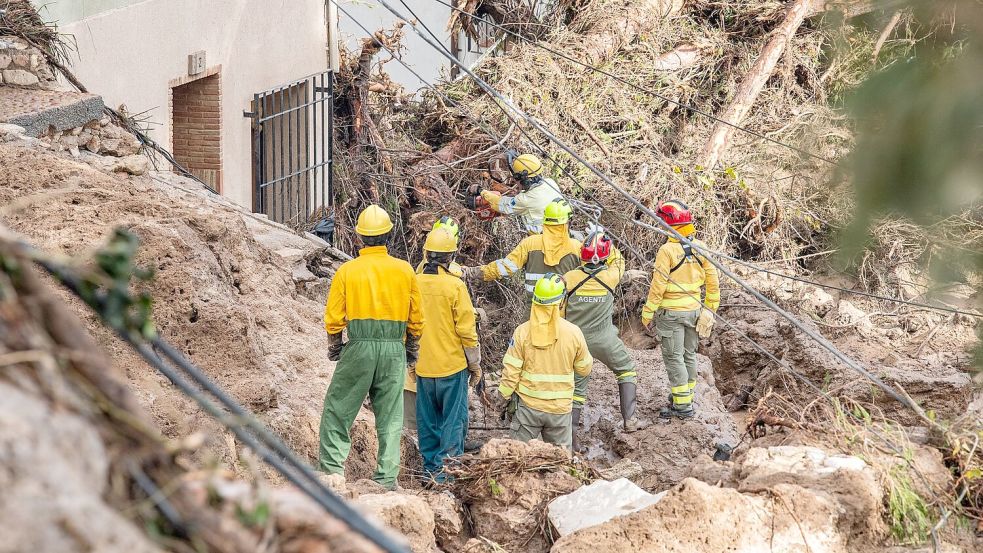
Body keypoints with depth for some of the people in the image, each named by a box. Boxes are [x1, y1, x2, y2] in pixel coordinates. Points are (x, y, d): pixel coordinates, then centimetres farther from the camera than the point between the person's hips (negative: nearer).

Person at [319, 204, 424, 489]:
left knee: (337, 410, 9)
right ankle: (387, 480, 9)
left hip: (359, 347, -2)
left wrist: (334, 347, 16)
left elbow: (333, 317, 0)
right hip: (394, 350, 2)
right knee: (390, 417, 8)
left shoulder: (346, 271, -2)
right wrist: (412, 349, 21)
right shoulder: (404, 270, 3)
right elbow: (416, 317, 8)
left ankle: (332, 469, 3)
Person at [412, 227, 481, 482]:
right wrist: (475, 365, 1)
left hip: (422, 366, 4)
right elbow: (467, 330, -11)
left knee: (427, 420, 14)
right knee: (453, 418, 4)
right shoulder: (455, 286, -14)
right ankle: (448, 468, 2)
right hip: (452, 365, -4)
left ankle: (431, 466, 20)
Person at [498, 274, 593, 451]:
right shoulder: (573, 332, -9)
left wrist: (505, 396, 6)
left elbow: (510, 371, -8)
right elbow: (584, 369, 4)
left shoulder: (523, 331, -11)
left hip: (528, 405, -1)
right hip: (560, 408, 1)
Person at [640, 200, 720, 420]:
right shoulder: (699, 247, 0)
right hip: (694, 310, 6)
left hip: (671, 312, -6)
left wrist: (647, 314, -8)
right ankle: (686, 397, 28)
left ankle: (683, 405, 1)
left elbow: (658, 287, -16)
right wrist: (711, 307, 17)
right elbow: (712, 280, 6)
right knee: (689, 355, 17)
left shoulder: (667, 250, -18)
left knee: (673, 358, 1)